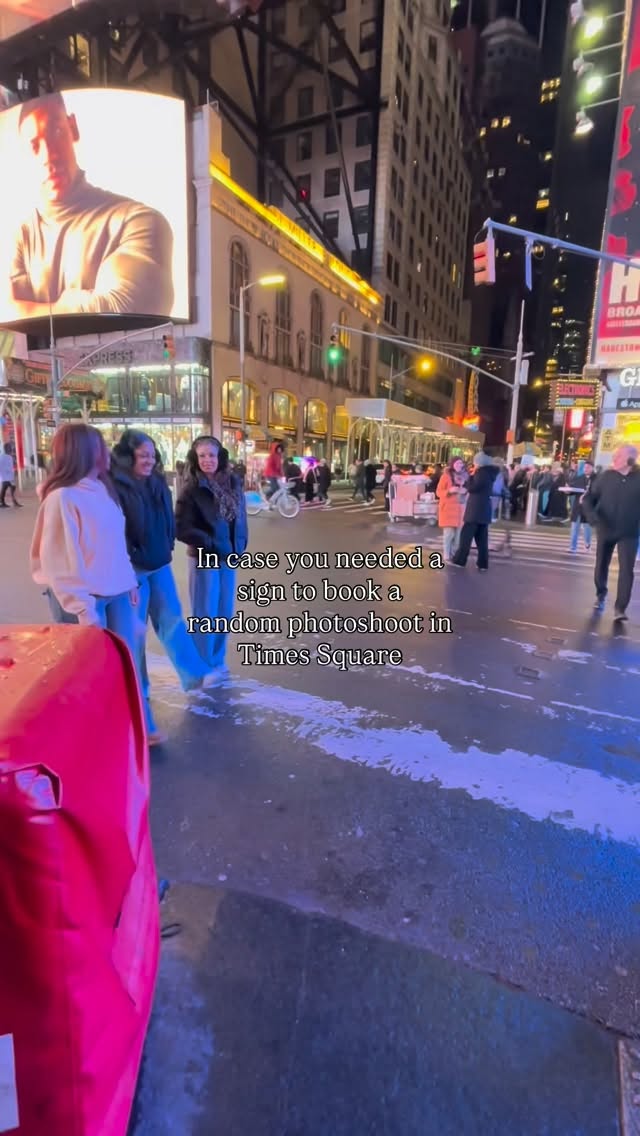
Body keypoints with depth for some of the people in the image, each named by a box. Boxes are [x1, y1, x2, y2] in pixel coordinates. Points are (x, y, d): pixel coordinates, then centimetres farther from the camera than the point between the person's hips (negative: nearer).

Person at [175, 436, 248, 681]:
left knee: (224, 612, 13)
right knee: (206, 613, 4)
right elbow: (181, 528, -13)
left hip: (229, 557, 5)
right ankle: (204, 666, 18)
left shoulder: (233, 483, 3)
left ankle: (218, 661, 29)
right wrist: (211, 544, -14)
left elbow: (241, 516, 12)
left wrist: (240, 545, 2)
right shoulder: (192, 489, -11)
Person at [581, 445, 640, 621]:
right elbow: (588, 498, -3)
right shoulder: (606, 476, -5)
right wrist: (592, 515, -20)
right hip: (606, 529, 2)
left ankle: (620, 608, -3)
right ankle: (601, 595, 37)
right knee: (601, 565, 13)